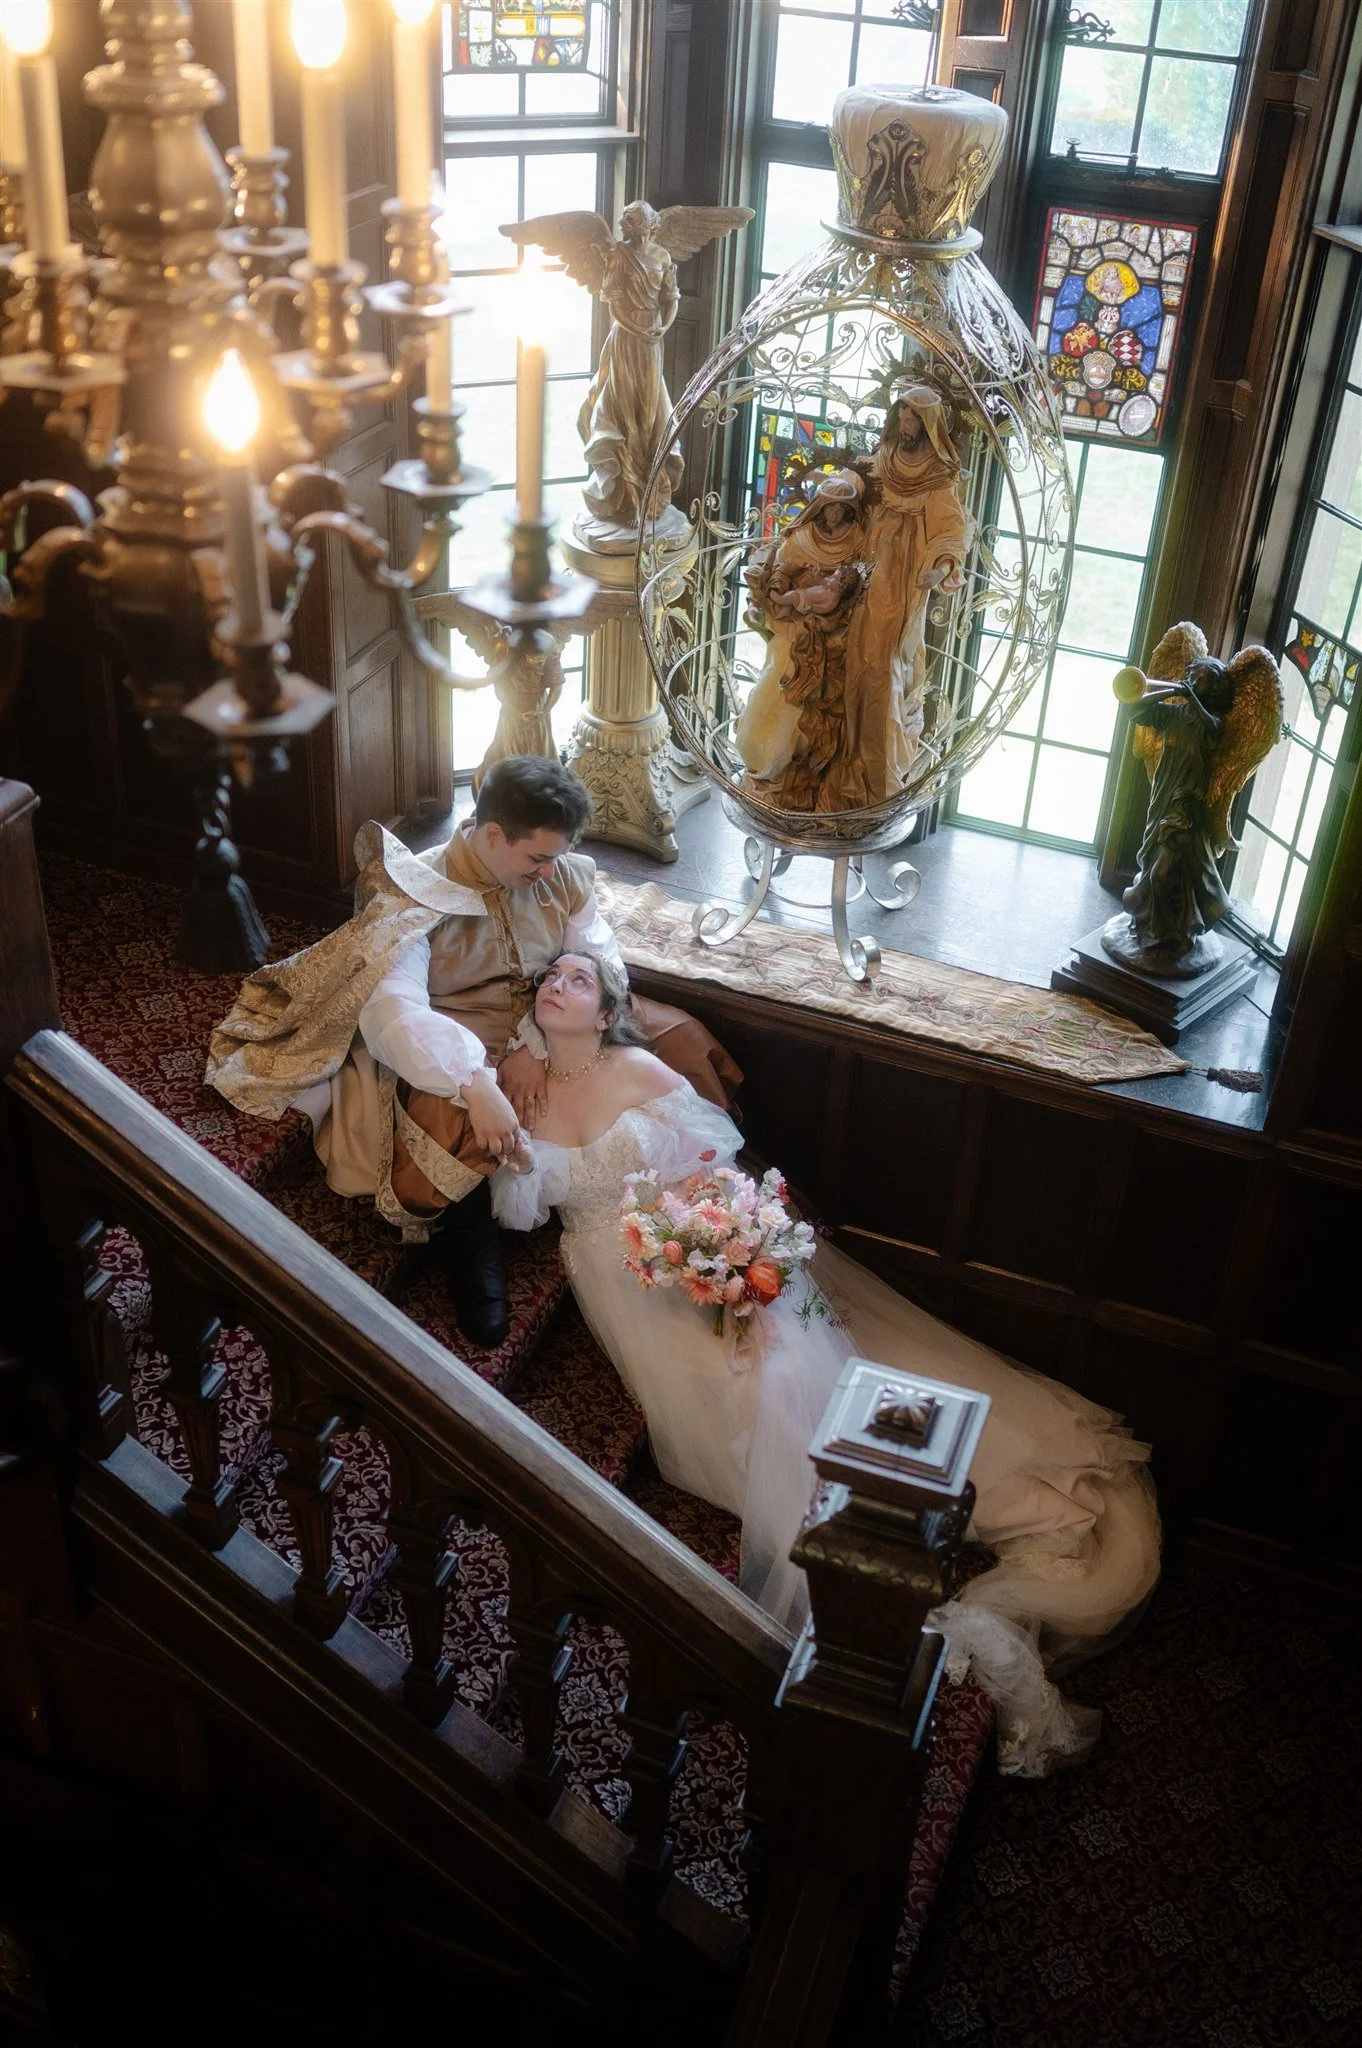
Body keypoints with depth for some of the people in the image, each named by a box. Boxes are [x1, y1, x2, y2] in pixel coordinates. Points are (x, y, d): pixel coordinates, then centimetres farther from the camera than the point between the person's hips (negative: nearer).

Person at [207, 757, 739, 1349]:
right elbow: (392, 1007, -37)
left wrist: (536, 1044, -27)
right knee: (450, 1118, -39)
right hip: (458, 1040, -5)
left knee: (682, 1035, -7)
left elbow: (598, 964, -10)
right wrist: (477, 1085, -52)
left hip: (553, 1029, 6)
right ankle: (469, 1235, -8)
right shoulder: (417, 897, -23)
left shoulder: (562, 873, -6)